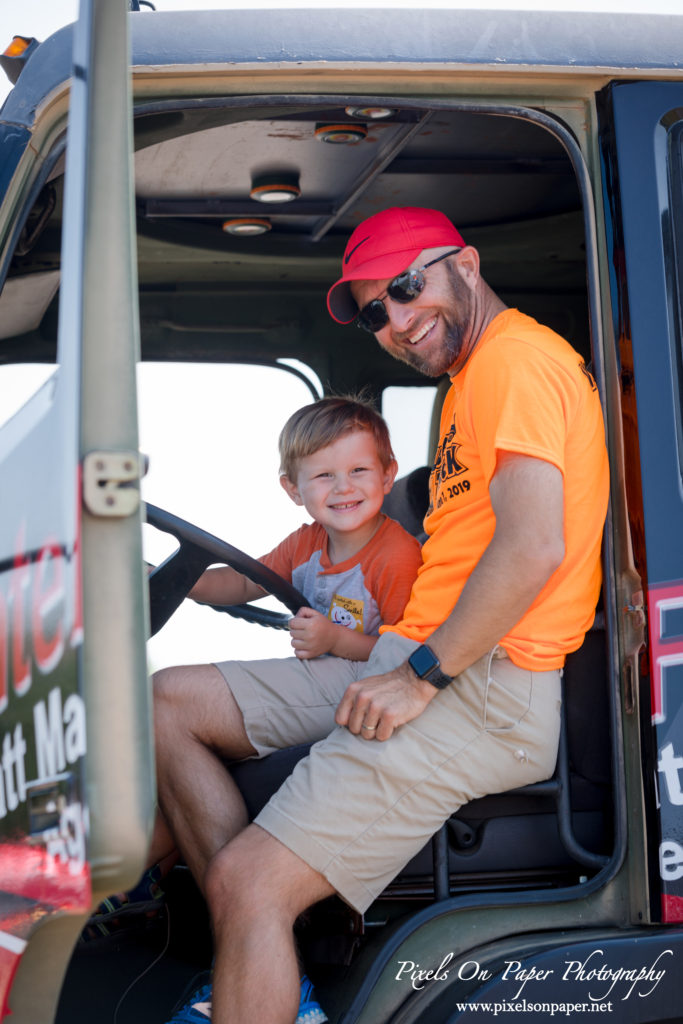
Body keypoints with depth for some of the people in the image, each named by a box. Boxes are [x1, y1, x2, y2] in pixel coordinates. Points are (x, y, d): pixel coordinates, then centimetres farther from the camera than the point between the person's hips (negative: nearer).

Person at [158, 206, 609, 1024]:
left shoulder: (516, 358, -10)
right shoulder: (469, 379, 23)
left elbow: (534, 547, -23)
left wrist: (422, 676, -18)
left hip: (483, 687, -11)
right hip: (412, 661, 11)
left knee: (248, 886, -21)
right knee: (166, 704, 7)